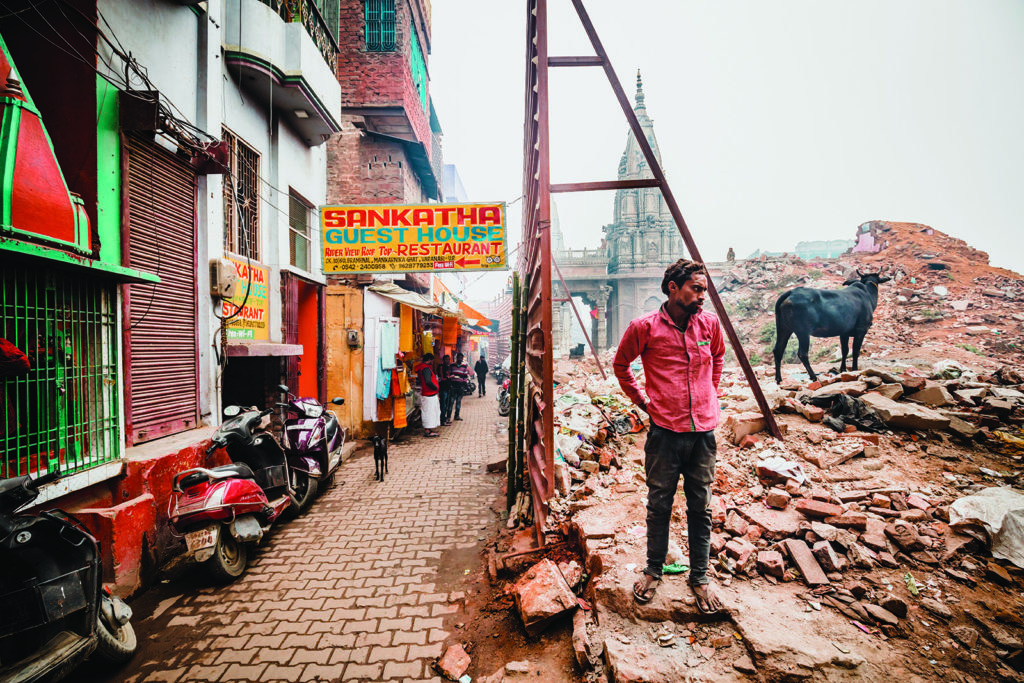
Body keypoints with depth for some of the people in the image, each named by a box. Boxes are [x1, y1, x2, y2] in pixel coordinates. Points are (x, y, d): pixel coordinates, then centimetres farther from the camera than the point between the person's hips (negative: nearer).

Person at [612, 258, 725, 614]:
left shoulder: (709, 323, 2)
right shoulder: (645, 327, -9)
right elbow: (621, 365, 6)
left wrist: (712, 394, 15)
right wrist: (642, 401, 4)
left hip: (704, 430, 3)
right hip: (665, 430, -3)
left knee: (701, 507, 14)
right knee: (659, 505, 11)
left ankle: (700, 577, 32)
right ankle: (653, 570, 32)